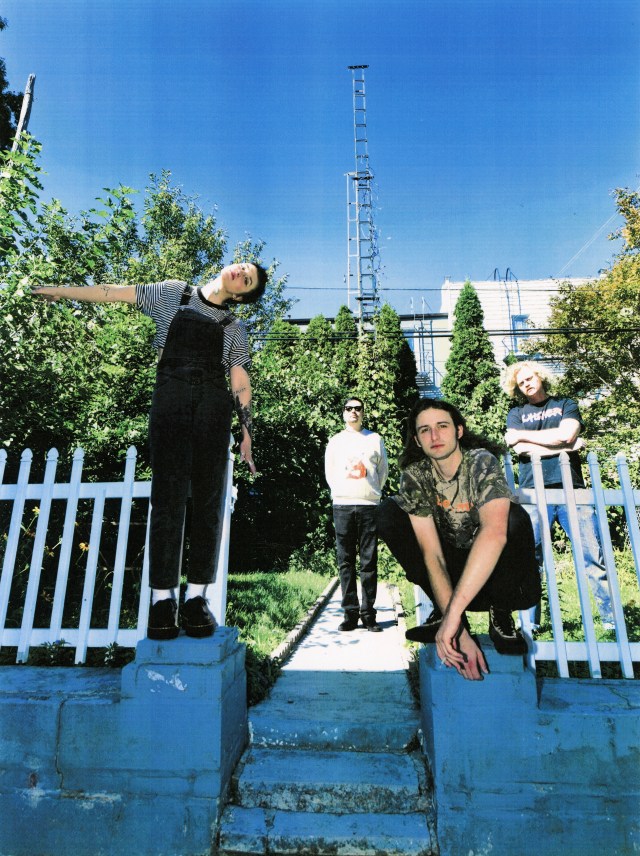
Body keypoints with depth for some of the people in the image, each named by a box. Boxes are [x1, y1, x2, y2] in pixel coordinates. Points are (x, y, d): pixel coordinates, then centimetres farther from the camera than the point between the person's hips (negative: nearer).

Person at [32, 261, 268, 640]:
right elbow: (117, 293, 22)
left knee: (208, 497, -5)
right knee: (168, 494, -8)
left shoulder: (234, 327, 17)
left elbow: (240, 381, 10)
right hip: (171, 396, -1)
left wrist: (247, 430, 1)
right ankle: (163, 595, -6)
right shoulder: (173, 293, 18)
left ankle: (197, 595, -1)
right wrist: (62, 290, 23)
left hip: (214, 404, 1)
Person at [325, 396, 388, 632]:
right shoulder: (335, 441, 15)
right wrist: (340, 492, 10)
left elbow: (383, 469, 17)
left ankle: (368, 613, 5)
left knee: (369, 561, -1)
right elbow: (329, 471, 18)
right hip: (342, 506, 1)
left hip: (369, 506, 0)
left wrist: (373, 492, 12)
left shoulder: (375, 439, 14)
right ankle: (350, 613, 5)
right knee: (346, 561, 0)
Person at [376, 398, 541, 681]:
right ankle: (441, 609, -9)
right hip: (450, 571, 2)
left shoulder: (482, 463, -21)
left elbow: (495, 532, -40)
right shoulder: (414, 476, -14)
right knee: (387, 512, -18)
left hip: (493, 569, -2)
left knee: (515, 517, -33)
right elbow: (431, 553, -21)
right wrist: (459, 631, -31)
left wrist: (453, 611, -45)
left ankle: (500, 613, -8)